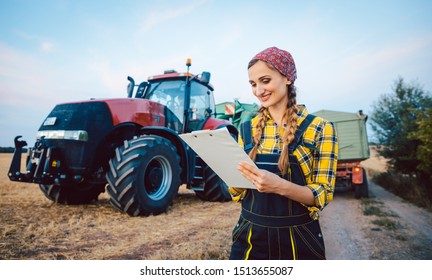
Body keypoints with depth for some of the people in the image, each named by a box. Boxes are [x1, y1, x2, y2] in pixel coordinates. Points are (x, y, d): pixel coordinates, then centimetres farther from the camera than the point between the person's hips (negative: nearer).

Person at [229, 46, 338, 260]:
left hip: (298, 239, -2)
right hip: (250, 236, 3)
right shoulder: (247, 129, 1)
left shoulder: (320, 129, -8)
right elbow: (238, 193, 5)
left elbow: (323, 195, -10)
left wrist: (280, 186, -28)